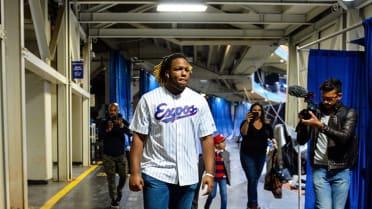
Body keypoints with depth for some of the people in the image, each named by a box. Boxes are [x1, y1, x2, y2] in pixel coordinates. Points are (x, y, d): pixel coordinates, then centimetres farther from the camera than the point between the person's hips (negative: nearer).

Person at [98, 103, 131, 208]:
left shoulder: (122, 121, -1)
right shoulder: (104, 123, -2)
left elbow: (130, 132, -15)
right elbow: (100, 136, -11)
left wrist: (122, 126, -34)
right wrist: (108, 130, -29)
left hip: (121, 154, 1)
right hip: (108, 155, -1)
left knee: (123, 175, 7)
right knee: (111, 178, 2)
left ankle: (119, 190, 36)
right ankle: (114, 199, 12)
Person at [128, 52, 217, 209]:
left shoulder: (199, 101, 4)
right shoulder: (149, 99, -3)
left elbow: (206, 138, 4)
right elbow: (138, 137, -3)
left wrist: (209, 172, -1)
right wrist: (135, 172, -8)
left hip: (188, 176, 3)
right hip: (156, 174, -2)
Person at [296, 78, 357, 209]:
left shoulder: (349, 113, 2)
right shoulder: (315, 112, 7)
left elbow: (344, 137, -16)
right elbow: (301, 141, 7)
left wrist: (321, 125, -24)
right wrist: (302, 122, -10)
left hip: (340, 171, 0)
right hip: (319, 169, 1)